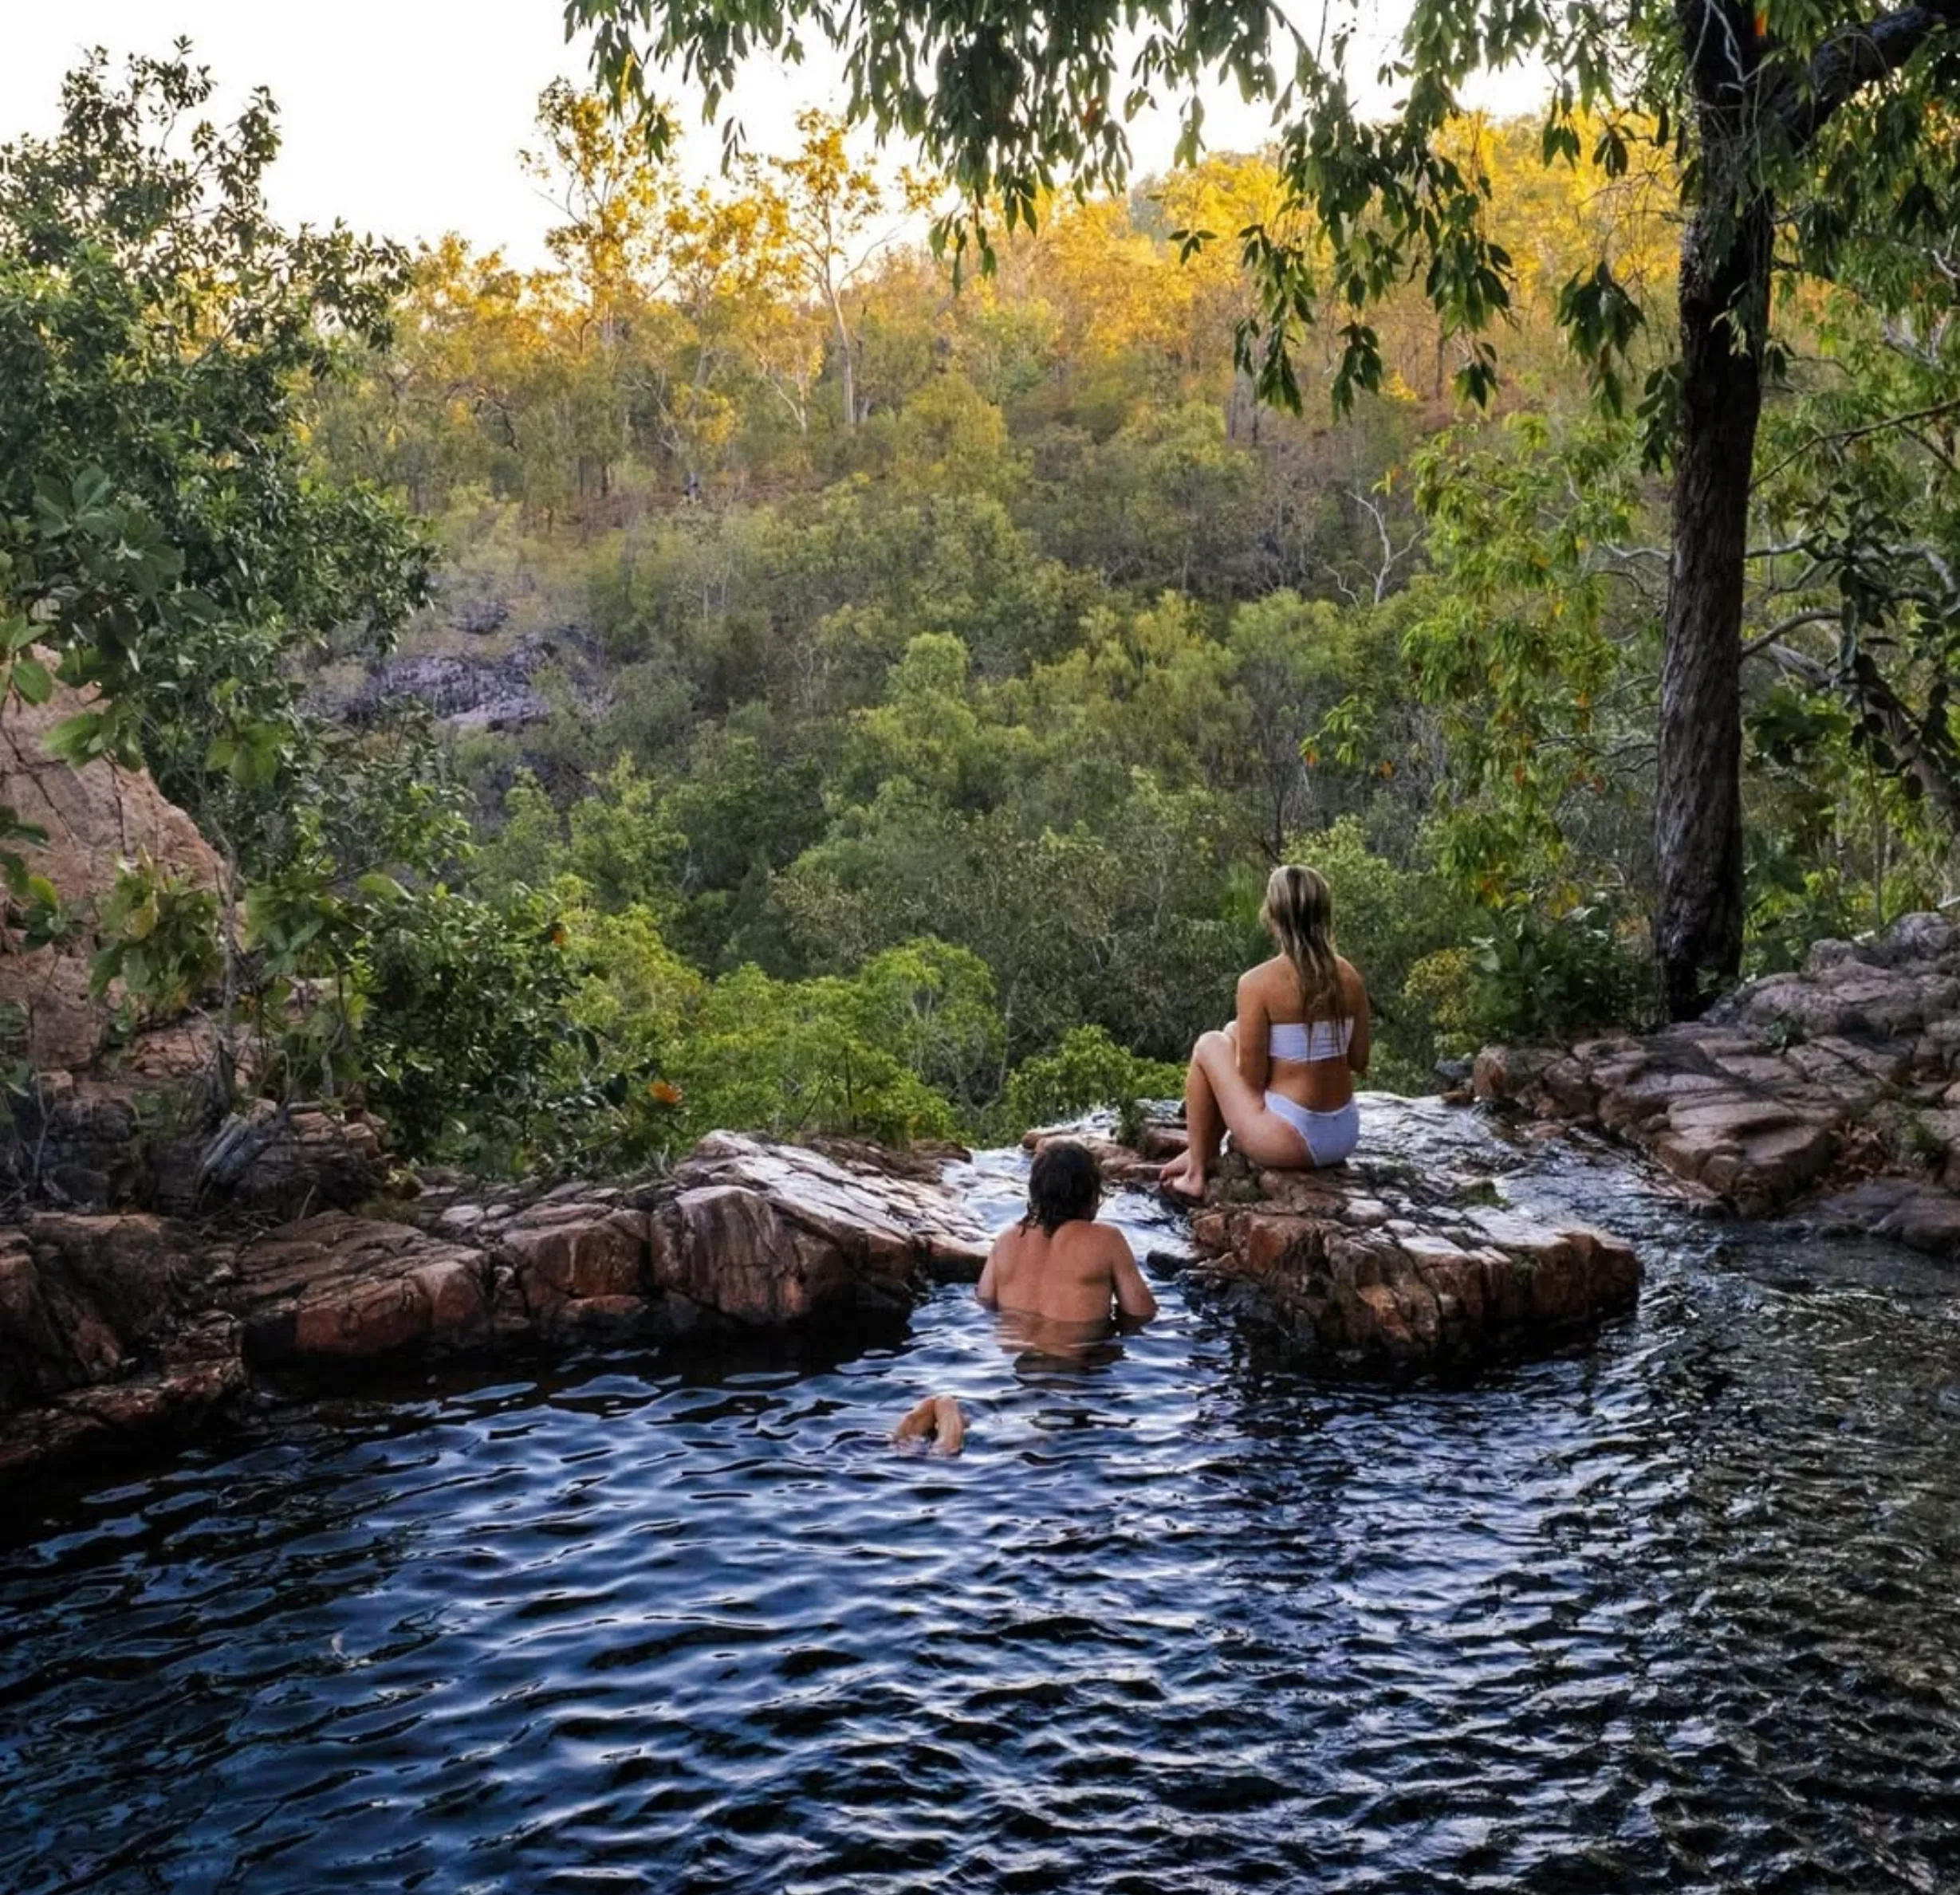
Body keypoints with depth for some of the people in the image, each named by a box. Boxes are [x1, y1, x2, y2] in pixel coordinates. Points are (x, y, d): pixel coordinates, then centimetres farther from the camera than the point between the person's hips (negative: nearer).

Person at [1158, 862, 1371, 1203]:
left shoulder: (1258, 982, -16)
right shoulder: (1348, 977, 1)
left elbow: (1251, 1079, -12)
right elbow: (1359, 1061, 9)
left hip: (1289, 1140, -6)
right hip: (1344, 1137, 6)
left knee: (1210, 1046, 15)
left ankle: (1197, 1172, 23)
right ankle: (1205, 1151, 39)